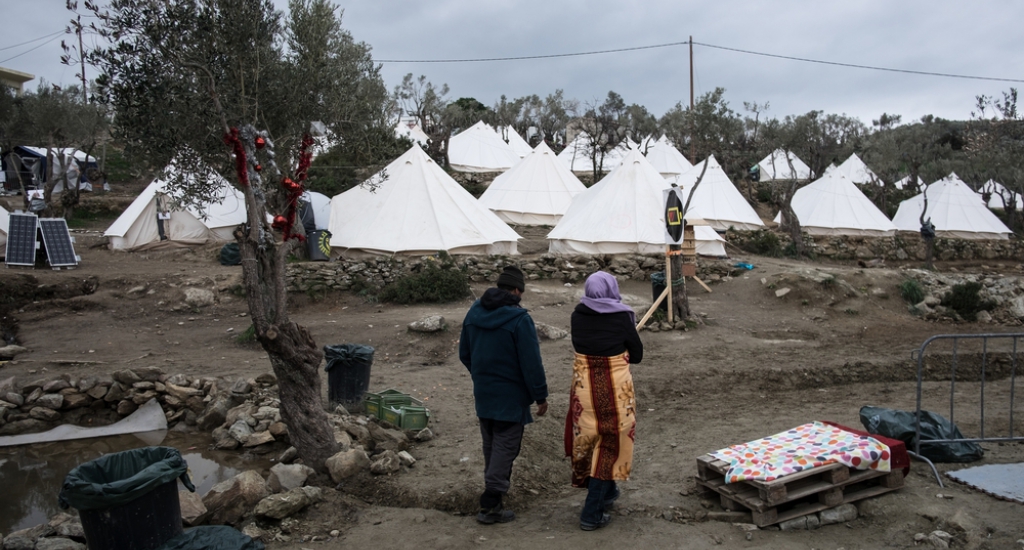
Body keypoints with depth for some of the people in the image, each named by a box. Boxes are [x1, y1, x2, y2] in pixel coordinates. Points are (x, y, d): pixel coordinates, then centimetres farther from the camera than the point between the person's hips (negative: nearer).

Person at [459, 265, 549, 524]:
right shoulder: (519, 319, -19)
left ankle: (496, 483, 39)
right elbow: (531, 363, -19)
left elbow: (464, 353, 12)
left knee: (490, 443, 21)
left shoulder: (474, 312, 3)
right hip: (510, 396, -7)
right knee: (506, 446, 0)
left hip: (483, 393, 7)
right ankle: (490, 505, -2)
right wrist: (541, 396, -9)